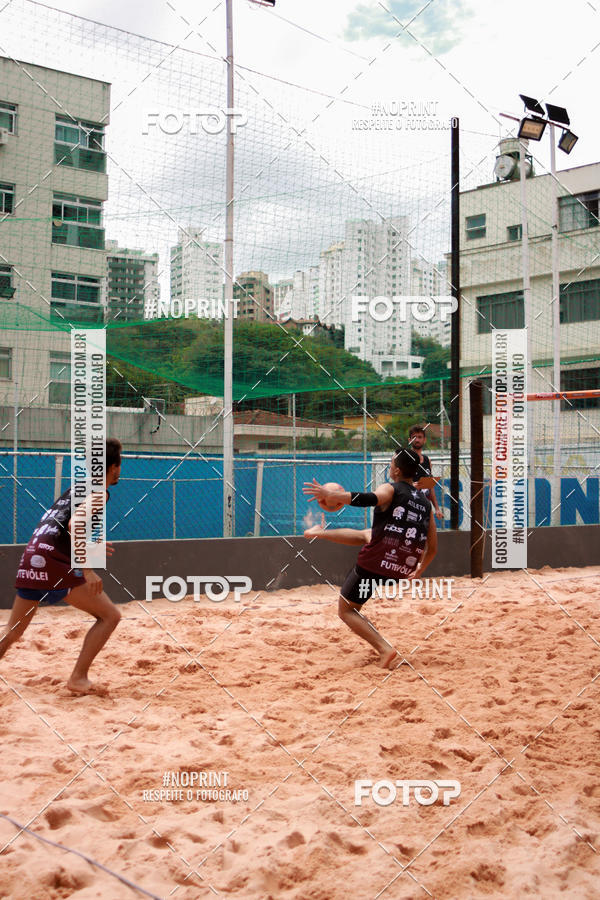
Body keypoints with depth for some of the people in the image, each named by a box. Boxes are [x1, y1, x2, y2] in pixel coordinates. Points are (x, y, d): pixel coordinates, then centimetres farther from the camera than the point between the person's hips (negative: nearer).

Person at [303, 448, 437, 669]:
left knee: (346, 610, 9)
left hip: (374, 565, -7)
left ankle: (385, 649, -9)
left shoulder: (390, 490, -8)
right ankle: (320, 533, 53)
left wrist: (330, 495, -39)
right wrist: (418, 571, 26)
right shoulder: (425, 503, 11)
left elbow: (370, 499, -33)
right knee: (365, 534, 33)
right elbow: (432, 549, 13)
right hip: (401, 571, 7)